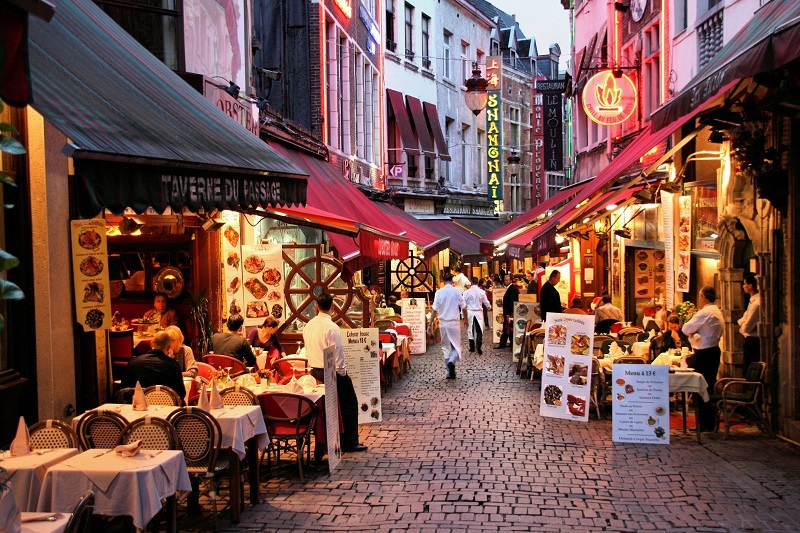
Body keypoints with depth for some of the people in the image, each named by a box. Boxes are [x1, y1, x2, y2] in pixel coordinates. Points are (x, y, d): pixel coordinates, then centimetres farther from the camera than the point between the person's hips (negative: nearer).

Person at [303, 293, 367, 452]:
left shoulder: (309, 325, 5)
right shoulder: (331, 327, -18)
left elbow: (308, 348, 13)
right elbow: (337, 352, -18)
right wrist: (342, 372, -8)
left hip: (314, 371, 8)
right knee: (349, 404, 4)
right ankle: (349, 442, 5)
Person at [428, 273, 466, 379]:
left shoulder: (439, 292, -3)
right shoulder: (457, 291, -5)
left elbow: (434, 309, -5)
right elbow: (463, 307, -1)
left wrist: (430, 324, 0)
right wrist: (465, 318, 17)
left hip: (443, 323, 2)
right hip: (454, 322, -2)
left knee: (446, 347, 13)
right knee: (456, 346, 8)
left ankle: (449, 372, 13)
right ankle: (451, 361, -22)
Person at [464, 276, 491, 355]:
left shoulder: (467, 292, -6)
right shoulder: (481, 292, -6)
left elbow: (464, 304, -3)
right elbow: (486, 302, 4)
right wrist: (489, 307, 27)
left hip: (469, 312, 1)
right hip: (478, 312, -1)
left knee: (470, 330, 11)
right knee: (479, 330, 2)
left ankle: (472, 347, 18)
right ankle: (479, 347, -14)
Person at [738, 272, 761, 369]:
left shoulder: (756, 303, -23)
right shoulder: (754, 300, 9)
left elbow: (746, 328, -22)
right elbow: (745, 319, 16)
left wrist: (742, 322, -3)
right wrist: (743, 321, -4)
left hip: (752, 342, -10)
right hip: (753, 340, 10)